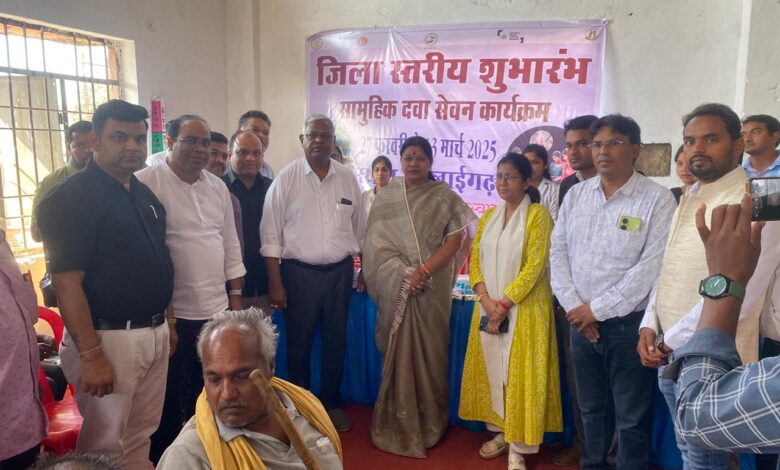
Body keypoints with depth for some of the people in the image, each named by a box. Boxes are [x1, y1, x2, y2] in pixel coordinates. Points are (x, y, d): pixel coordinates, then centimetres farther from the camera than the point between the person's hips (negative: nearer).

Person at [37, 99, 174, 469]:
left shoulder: (146, 195, 10)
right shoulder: (70, 198, -13)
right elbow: (67, 282, -18)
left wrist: (167, 323, 15)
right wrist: (91, 356, -21)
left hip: (155, 334, 7)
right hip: (108, 339, -7)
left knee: (141, 437, 19)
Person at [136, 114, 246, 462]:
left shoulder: (218, 187, 10)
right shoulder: (147, 183, -11)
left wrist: (235, 297, 12)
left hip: (217, 309, 6)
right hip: (173, 312, -6)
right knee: (171, 398, 9)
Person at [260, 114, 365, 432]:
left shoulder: (347, 178, 4)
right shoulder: (286, 178, -6)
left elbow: (360, 229, 12)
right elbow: (271, 234, -7)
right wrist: (275, 283, -10)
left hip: (340, 271, 3)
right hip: (299, 272, -3)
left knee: (336, 340, 12)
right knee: (299, 342, 8)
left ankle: (331, 402, 31)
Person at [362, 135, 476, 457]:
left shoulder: (445, 197, 2)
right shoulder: (385, 198, 7)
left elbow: (455, 239, -5)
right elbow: (376, 243, 4)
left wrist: (423, 271, -15)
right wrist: (404, 275, -7)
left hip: (432, 287, -1)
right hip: (395, 286, 1)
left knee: (429, 350, 4)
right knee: (397, 352, 6)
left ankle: (429, 423, 20)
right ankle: (397, 423, 20)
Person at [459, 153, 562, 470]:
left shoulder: (538, 215, -7)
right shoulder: (488, 217, 10)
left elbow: (534, 266, -14)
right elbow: (475, 261, 6)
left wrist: (503, 304, -16)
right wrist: (486, 300, -10)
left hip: (523, 308, -5)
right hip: (488, 308, 6)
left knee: (519, 374, 0)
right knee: (491, 369, 11)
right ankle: (501, 432, 27)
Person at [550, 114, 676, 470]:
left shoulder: (657, 199, -10)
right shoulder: (576, 194, 6)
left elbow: (652, 267, -16)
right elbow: (558, 251, 5)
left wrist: (598, 309, -14)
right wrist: (574, 307, -6)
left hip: (629, 324, -4)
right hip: (581, 322, 5)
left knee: (631, 418, 8)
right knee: (591, 409, 19)